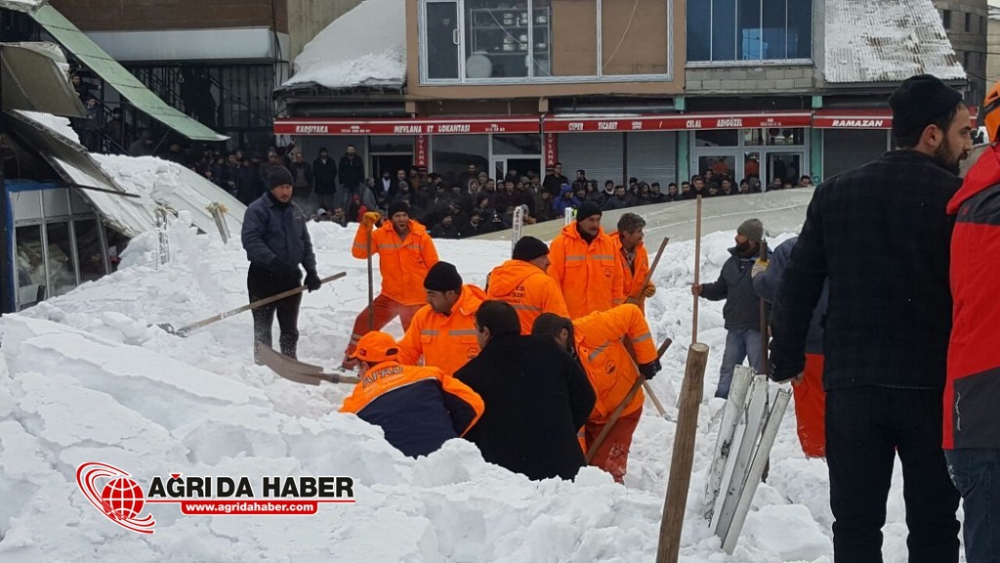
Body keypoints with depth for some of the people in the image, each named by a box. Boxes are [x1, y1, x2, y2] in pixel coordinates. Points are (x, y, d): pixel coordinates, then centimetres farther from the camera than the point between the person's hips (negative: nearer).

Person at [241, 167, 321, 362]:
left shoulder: (295, 211, 14)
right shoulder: (257, 210, -7)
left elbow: (306, 244, 18)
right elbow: (251, 241, -19)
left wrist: (311, 272, 8)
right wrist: (273, 261, -31)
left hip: (290, 276, 6)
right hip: (264, 277, -6)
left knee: (290, 328, 12)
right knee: (263, 326, -1)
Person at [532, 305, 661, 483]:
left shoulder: (592, 329, -29)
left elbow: (632, 314, -18)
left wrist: (647, 358, -16)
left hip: (622, 410, -4)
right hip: (588, 418, 4)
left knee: (606, 471, -10)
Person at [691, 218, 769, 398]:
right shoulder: (732, 262, 11)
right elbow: (721, 289, 20)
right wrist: (703, 290, 2)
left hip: (757, 328, -7)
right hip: (734, 327, 7)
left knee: (758, 373, 2)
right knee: (727, 371, 14)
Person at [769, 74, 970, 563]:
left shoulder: (833, 194, 4)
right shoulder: (957, 198, -7)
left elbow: (798, 285, 5)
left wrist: (786, 359, 15)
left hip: (851, 383, 3)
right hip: (932, 385, -2)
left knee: (855, 523, 8)